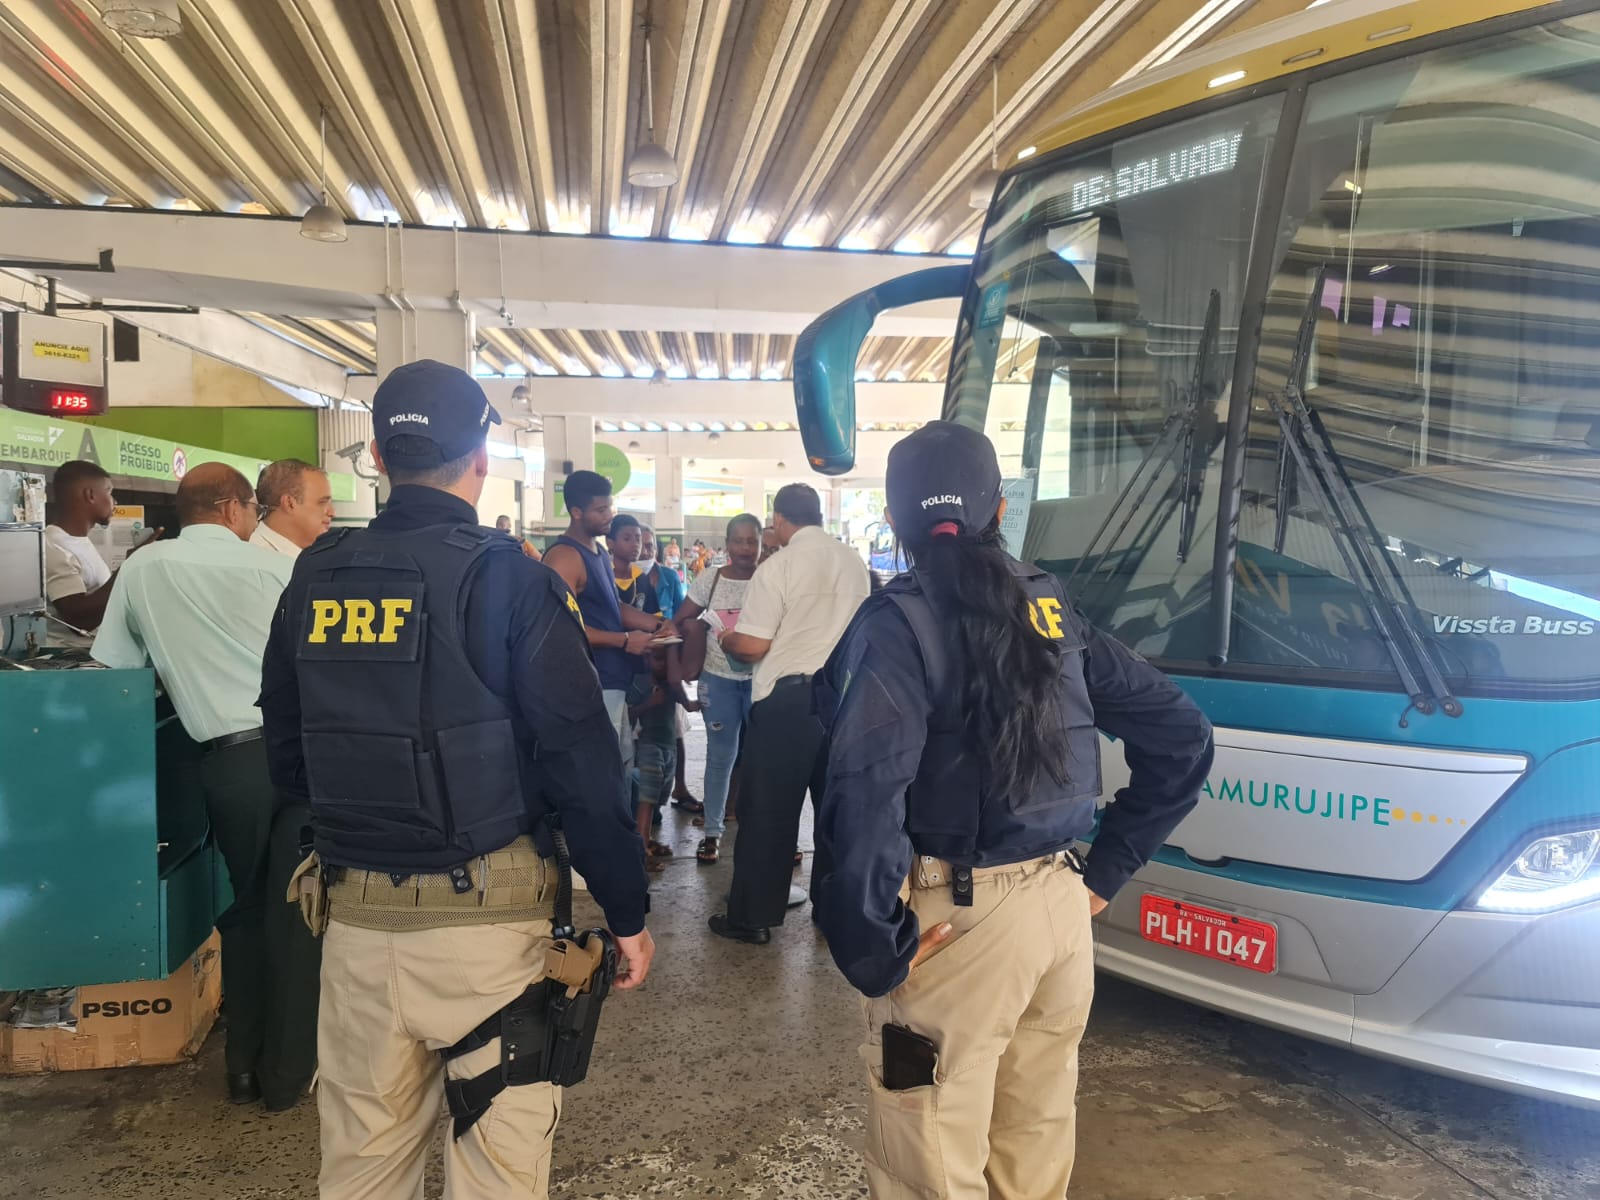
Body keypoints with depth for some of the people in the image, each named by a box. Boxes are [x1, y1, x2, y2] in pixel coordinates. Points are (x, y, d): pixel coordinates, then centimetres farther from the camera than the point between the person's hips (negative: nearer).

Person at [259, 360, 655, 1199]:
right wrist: (627, 911, -4)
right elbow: (582, 763, -13)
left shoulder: (315, 579, 3)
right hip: (484, 910, -5)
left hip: (356, 910, 5)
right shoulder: (509, 580, -12)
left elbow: (288, 755, 11)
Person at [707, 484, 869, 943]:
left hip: (788, 696, -5)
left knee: (767, 809, 5)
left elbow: (752, 646, -14)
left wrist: (724, 638, 6)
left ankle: (753, 917, 13)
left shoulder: (777, 568, -12)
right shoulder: (854, 563, 4)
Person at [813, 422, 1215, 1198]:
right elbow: (1182, 736, 12)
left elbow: (865, 793, -26)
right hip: (1063, 906, 7)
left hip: (959, 913, -6)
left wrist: (871, 951, -15)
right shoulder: (1050, 612, 7)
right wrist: (1106, 869, 13)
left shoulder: (901, 622, -12)